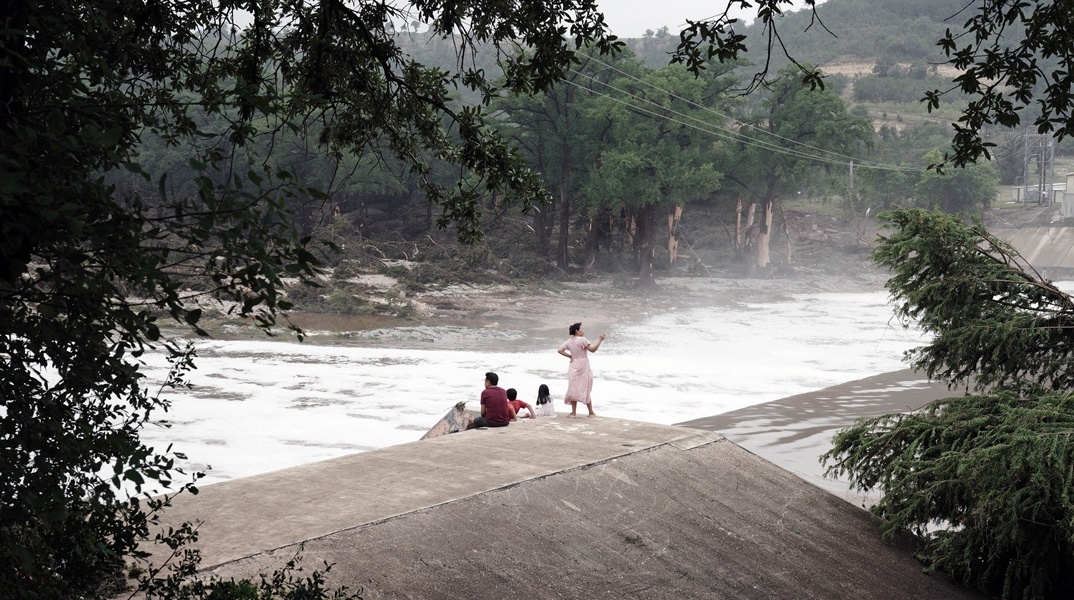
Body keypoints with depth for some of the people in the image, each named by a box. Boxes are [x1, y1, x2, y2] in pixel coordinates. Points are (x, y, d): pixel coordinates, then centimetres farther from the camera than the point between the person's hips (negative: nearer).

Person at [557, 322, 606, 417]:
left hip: (573, 367, 5)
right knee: (585, 390, 4)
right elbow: (593, 349, -18)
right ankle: (591, 412, 13)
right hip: (583, 367, -5)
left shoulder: (569, 341, 6)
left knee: (573, 389, 9)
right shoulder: (582, 340, -14)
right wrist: (600, 339, -15)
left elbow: (560, 350, 2)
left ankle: (574, 412, 6)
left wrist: (570, 356, 7)